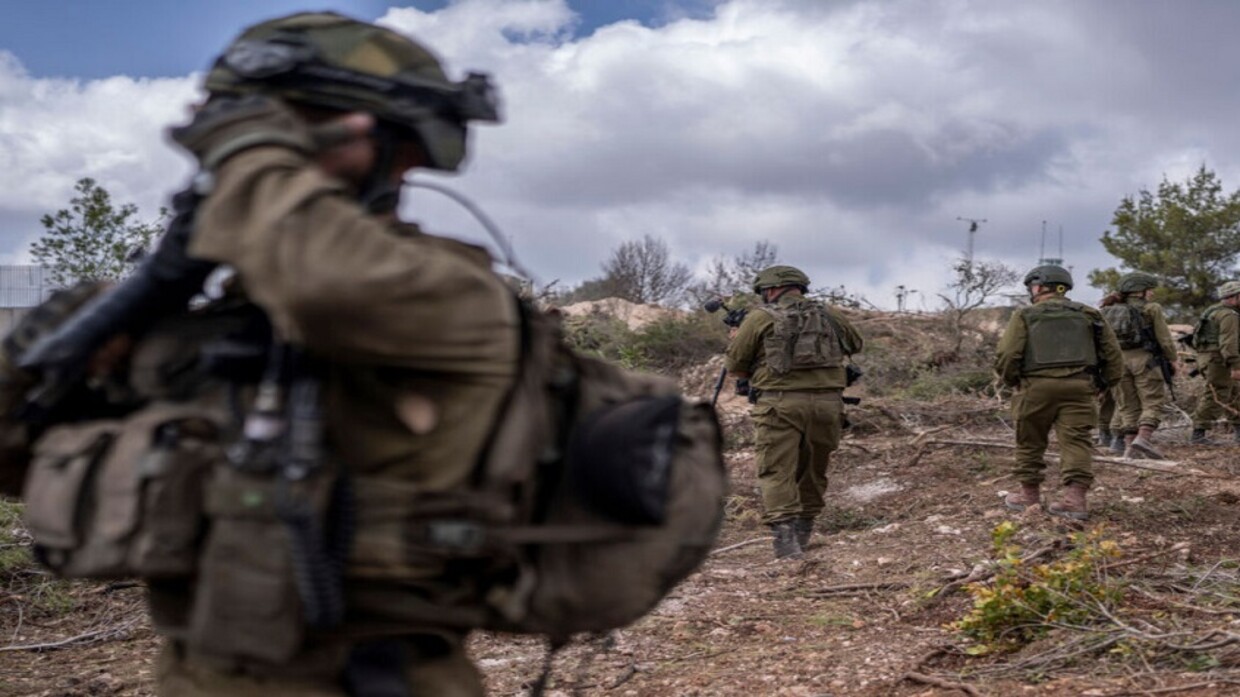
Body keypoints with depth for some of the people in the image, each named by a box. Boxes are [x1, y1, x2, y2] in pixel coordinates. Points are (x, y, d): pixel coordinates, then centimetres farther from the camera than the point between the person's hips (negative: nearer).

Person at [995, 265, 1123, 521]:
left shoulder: (1025, 316, 4)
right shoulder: (1088, 315, 14)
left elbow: (1006, 356, -6)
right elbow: (1113, 355, 13)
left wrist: (1012, 382, 10)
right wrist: (1101, 384, 21)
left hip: (1036, 387, -2)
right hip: (1078, 386, 2)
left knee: (1030, 442, 13)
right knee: (1075, 442, -1)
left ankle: (1030, 494, 22)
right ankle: (1075, 498, -13)